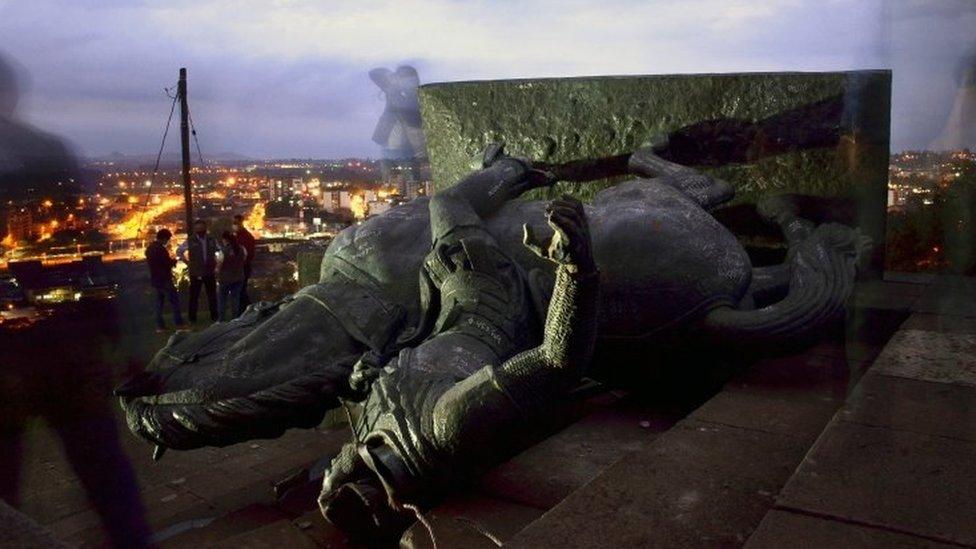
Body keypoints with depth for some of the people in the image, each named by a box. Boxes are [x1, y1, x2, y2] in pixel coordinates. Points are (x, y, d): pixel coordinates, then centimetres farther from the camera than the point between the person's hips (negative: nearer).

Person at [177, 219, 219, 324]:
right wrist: (187, 261, -3)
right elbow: (179, 251, 5)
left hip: (210, 272, 2)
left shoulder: (211, 240, 2)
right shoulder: (190, 240, -4)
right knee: (194, 296, 5)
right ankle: (192, 318, 14)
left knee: (212, 295, 9)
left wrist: (215, 264, 1)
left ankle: (214, 316, 20)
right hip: (195, 273, -2)